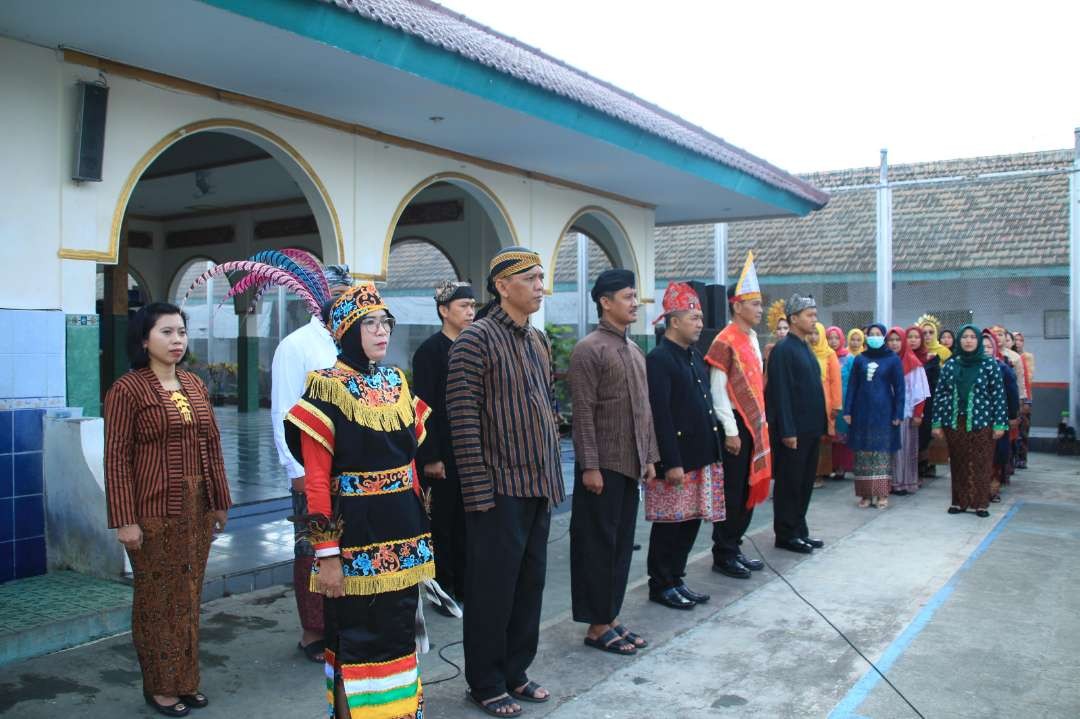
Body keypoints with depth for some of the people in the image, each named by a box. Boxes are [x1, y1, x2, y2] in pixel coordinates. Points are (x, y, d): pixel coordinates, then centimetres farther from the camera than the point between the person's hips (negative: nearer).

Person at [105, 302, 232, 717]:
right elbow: (117, 458, -11)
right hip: (154, 511, -6)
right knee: (156, 598, 7)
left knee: (188, 596, 14)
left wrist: (220, 502, 12)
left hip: (197, 510, 6)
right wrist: (125, 519, -15)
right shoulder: (126, 389, -9)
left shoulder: (195, 385, 9)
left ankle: (186, 681, 28)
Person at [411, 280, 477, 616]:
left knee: (465, 523, 12)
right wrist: (431, 458, -16)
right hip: (442, 454, -6)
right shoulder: (430, 350, -9)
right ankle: (442, 591, 16)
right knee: (442, 522, 4)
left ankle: (463, 587, 24)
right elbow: (424, 407, -13)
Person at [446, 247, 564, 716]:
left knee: (530, 583, 15)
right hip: (500, 487, -7)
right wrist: (479, 491, -18)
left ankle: (515, 672, 30)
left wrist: (551, 474, 15)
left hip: (538, 484, 8)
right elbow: (464, 420, -16)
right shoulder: (476, 339, -12)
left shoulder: (538, 340, 12)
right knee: (493, 587, 4)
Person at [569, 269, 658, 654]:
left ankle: (611, 618, 24)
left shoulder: (634, 349, 14)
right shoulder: (589, 349, -11)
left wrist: (649, 457, 14)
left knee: (622, 543, 13)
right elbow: (583, 413, -16)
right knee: (597, 546, 1)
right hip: (603, 465, -8)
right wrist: (590, 466, -18)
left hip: (630, 464, 8)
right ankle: (597, 626, 12)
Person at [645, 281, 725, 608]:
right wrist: (672, 462, -22)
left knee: (691, 521, 14)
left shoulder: (696, 357, 14)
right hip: (675, 460, -9)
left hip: (701, 457, 9)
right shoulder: (659, 359, -15)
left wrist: (713, 450, 16)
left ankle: (676, 579, 27)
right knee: (668, 525, 3)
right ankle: (661, 586, 16)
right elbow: (660, 415, -20)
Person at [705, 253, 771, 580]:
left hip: (753, 425, 9)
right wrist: (731, 431, -17)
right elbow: (717, 391, -16)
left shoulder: (752, 339, 13)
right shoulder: (725, 342, -14)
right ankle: (723, 555, 11)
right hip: (735, 426, -9)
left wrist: (760, 423, 14)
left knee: (749, 491, 14)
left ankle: (734, 549, 25)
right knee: (730, 493, 0)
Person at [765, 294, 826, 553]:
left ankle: (800, 530, 25)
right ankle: (786, 535, 11)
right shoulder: (783, 350, -13)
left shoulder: (806, 348, 14)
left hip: (811, 429, 9)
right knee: (789, 483, 1)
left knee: (805, 483, 15)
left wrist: (821, 424, 14)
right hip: (793, 431, -9)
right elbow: (780, 393, -18)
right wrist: (788, 431, -20)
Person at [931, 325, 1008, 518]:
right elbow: (939, 394, 5)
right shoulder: (950, 364, 5)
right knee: (958, 464, 7)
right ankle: (959, 501, 16)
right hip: (954, 422, 2)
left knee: (981, 464, 2)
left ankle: (980, 503, 11)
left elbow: (998, 394, -2)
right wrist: (937, 423, 2)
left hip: (981, 422, -2)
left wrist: (999, 423, -7)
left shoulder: (990, 364, -1)